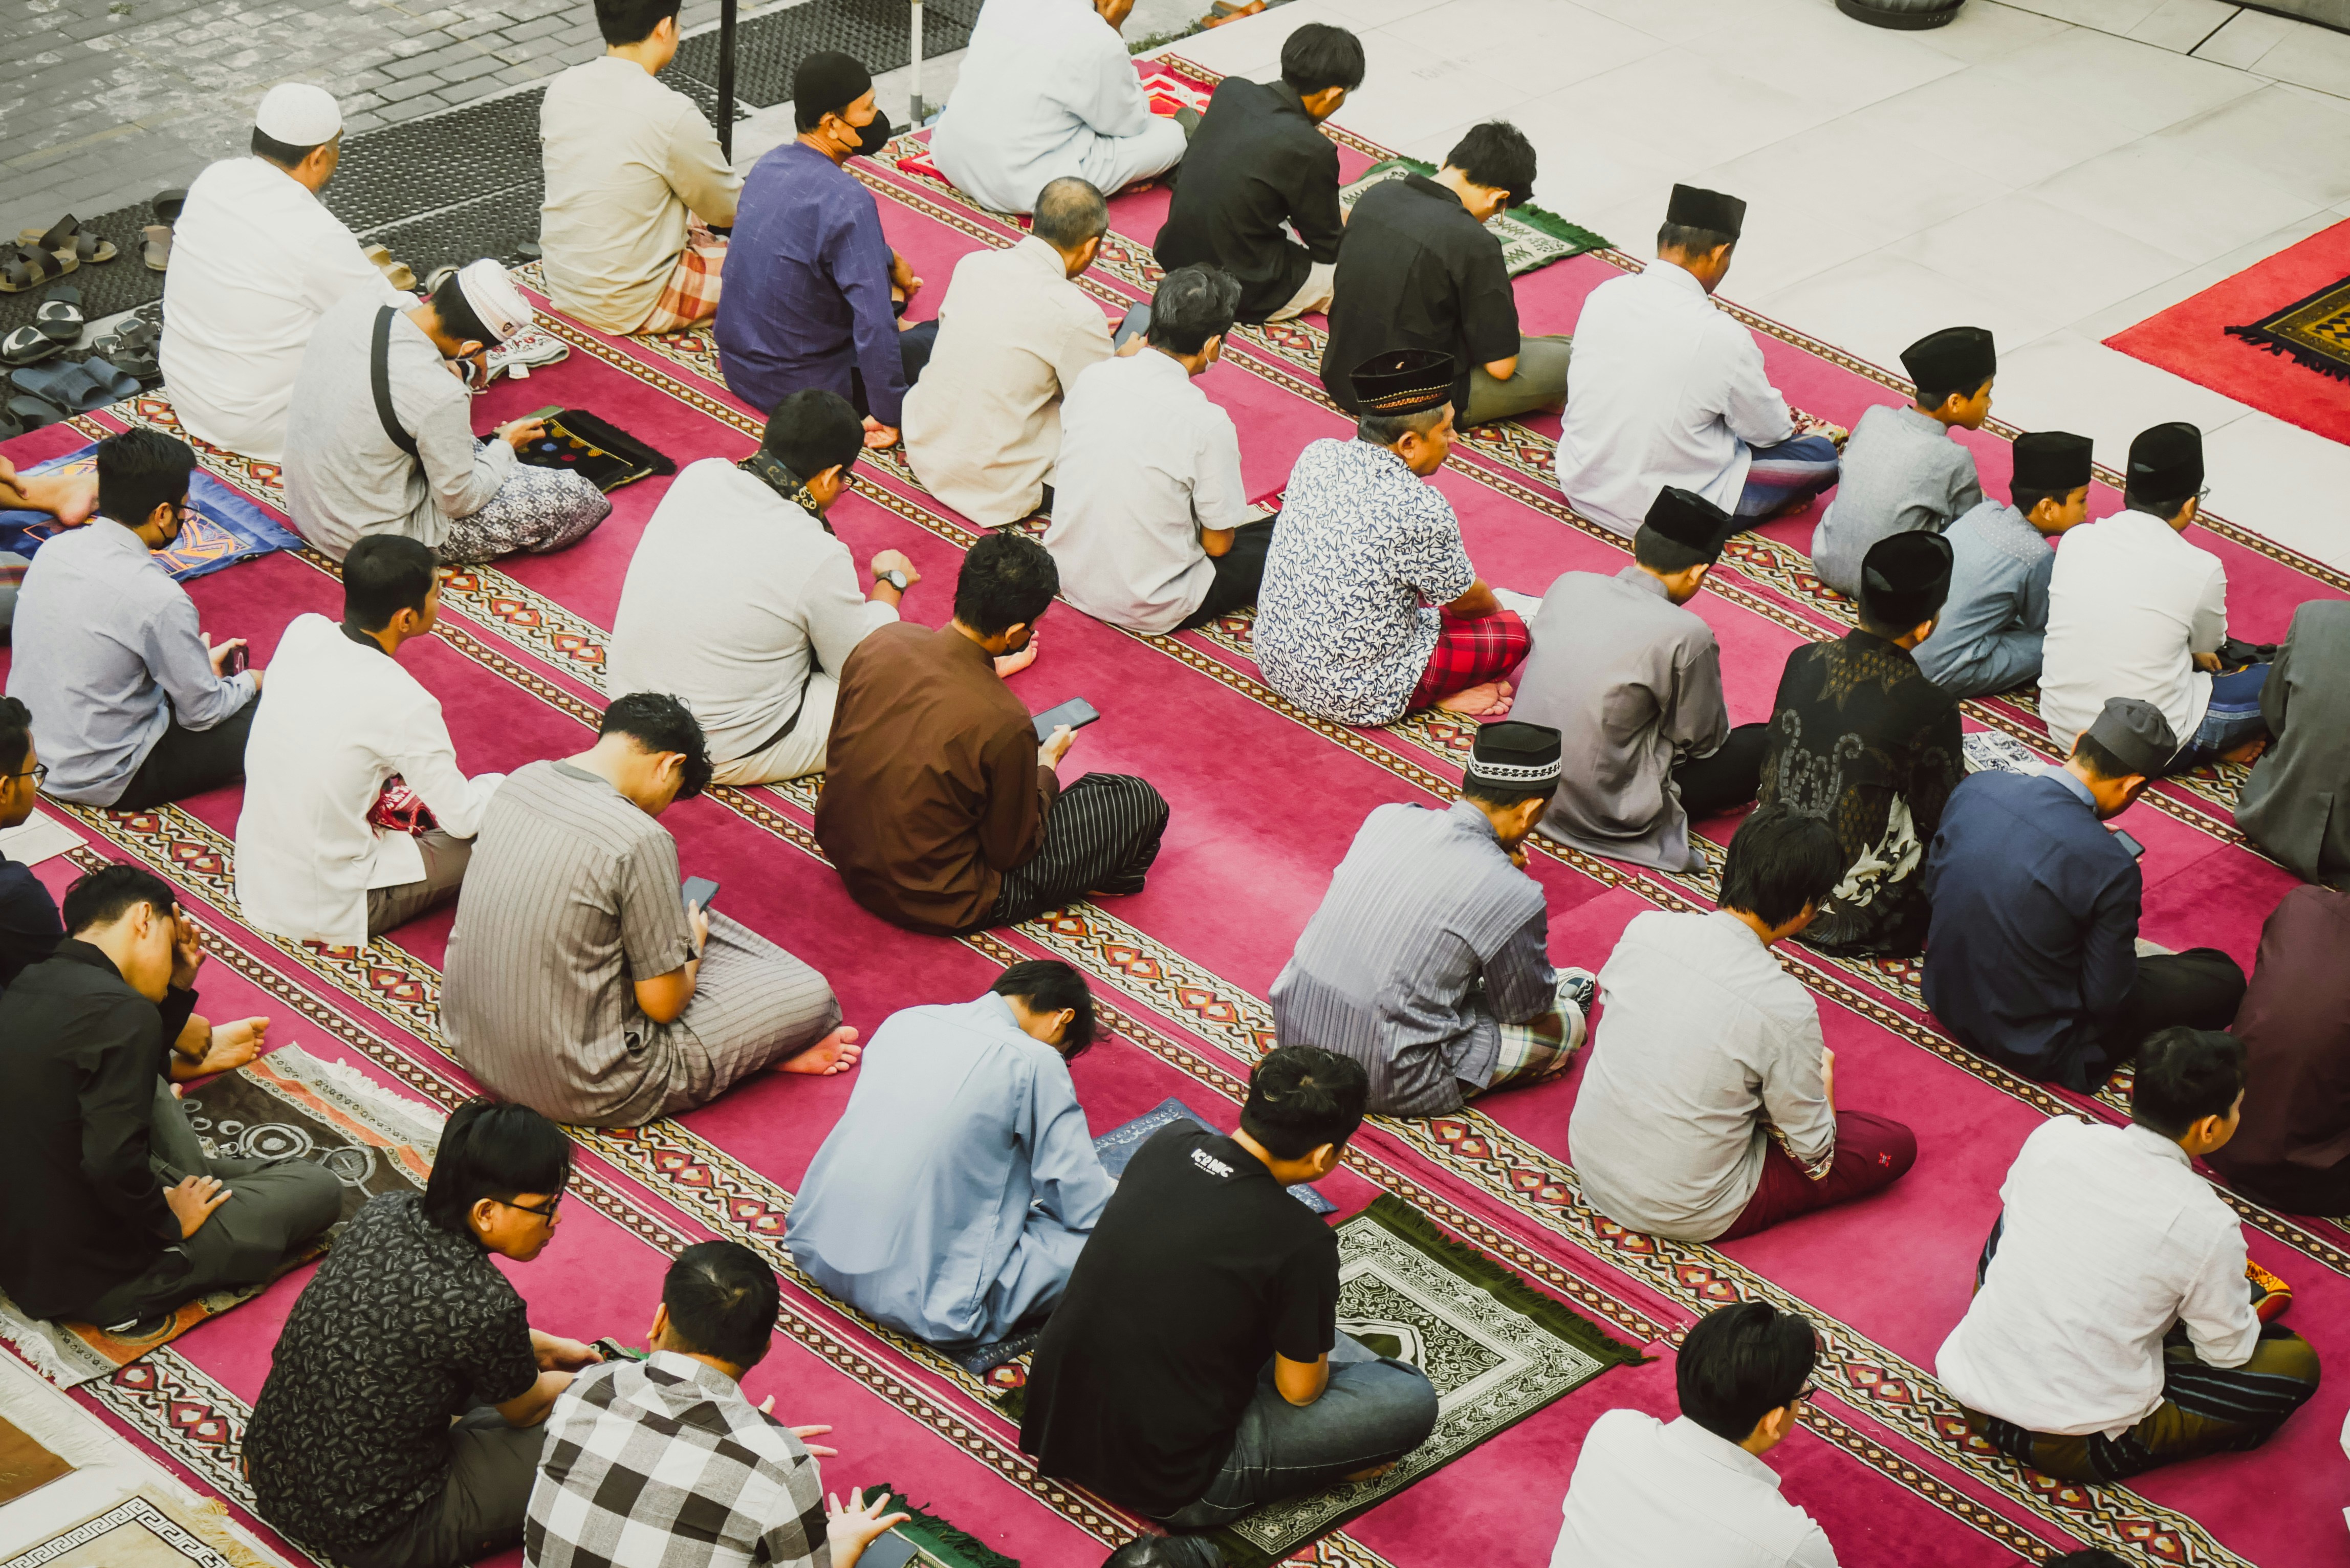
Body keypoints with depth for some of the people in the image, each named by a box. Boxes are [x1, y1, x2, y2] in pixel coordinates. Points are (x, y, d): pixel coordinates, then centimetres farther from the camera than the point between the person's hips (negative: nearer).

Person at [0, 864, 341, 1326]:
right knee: (319, 1188, 4)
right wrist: (169, 1221, -14)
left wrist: (178, 989, 11)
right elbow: (114, 1164, -32)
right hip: (99, 1280, -8)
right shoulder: (122, 1014, -25)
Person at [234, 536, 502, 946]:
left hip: (255, 877, 7)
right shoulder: (404, 704, -25)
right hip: (328, 909, -7)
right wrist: (500, 786, 9)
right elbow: (463, 818, -12)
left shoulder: (302, 632, -8)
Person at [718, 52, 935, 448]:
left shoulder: (771, 164, 0)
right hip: (803, 386, -8)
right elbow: (874, 325, -29)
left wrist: (889, 260, 33)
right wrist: (889, 415, -20)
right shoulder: (846, 200, -27)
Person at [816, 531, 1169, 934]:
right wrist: (1047, 763, 3)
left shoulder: (881, 642, -13)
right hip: (937, 905, -7)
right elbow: (1012, 852, -15)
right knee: (1141, 803, 2)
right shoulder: (1004, 723, -30)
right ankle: (1098, 882, 29)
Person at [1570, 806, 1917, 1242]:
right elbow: (1814, 1158, -11)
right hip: (1688, 1216, -5)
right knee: (1896, 1145, 5)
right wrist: (1823, 1072, 10)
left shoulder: (1644, 929, -12)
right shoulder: (1787, 1007, -24)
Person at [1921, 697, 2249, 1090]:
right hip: (2034, 1047, -7)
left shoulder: (1976, 787, -11)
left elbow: (1933, 888, 5)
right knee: (2223, 980, 4)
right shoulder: (2111, 867, -27)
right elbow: (2108, 999, -17)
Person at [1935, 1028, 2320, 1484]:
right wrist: (2246, 1297, 20)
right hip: (2075, 1451, -4)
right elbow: (2228, 1352, -3)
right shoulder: (2209, 1227, -18)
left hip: (1973, 1383, 4)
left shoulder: (2054, 1137, -8)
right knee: (2297, 1362, 4)